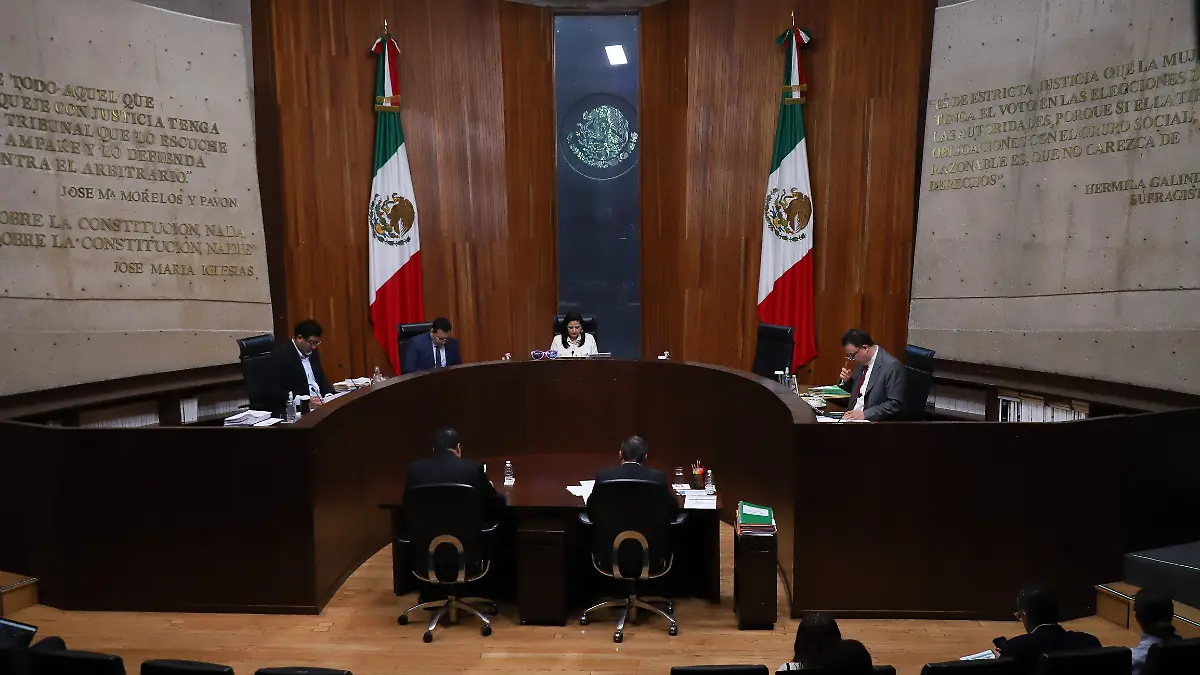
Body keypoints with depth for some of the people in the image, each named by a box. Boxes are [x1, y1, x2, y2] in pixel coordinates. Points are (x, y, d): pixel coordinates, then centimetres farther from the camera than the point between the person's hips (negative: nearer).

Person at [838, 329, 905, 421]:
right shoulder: (862, 360, 7)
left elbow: (894, 404, -16)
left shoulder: (891, 366, -14)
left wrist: (865, 414, -21)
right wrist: (847, 380, 1)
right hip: (852, 416, 6)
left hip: (874, 420, -6)